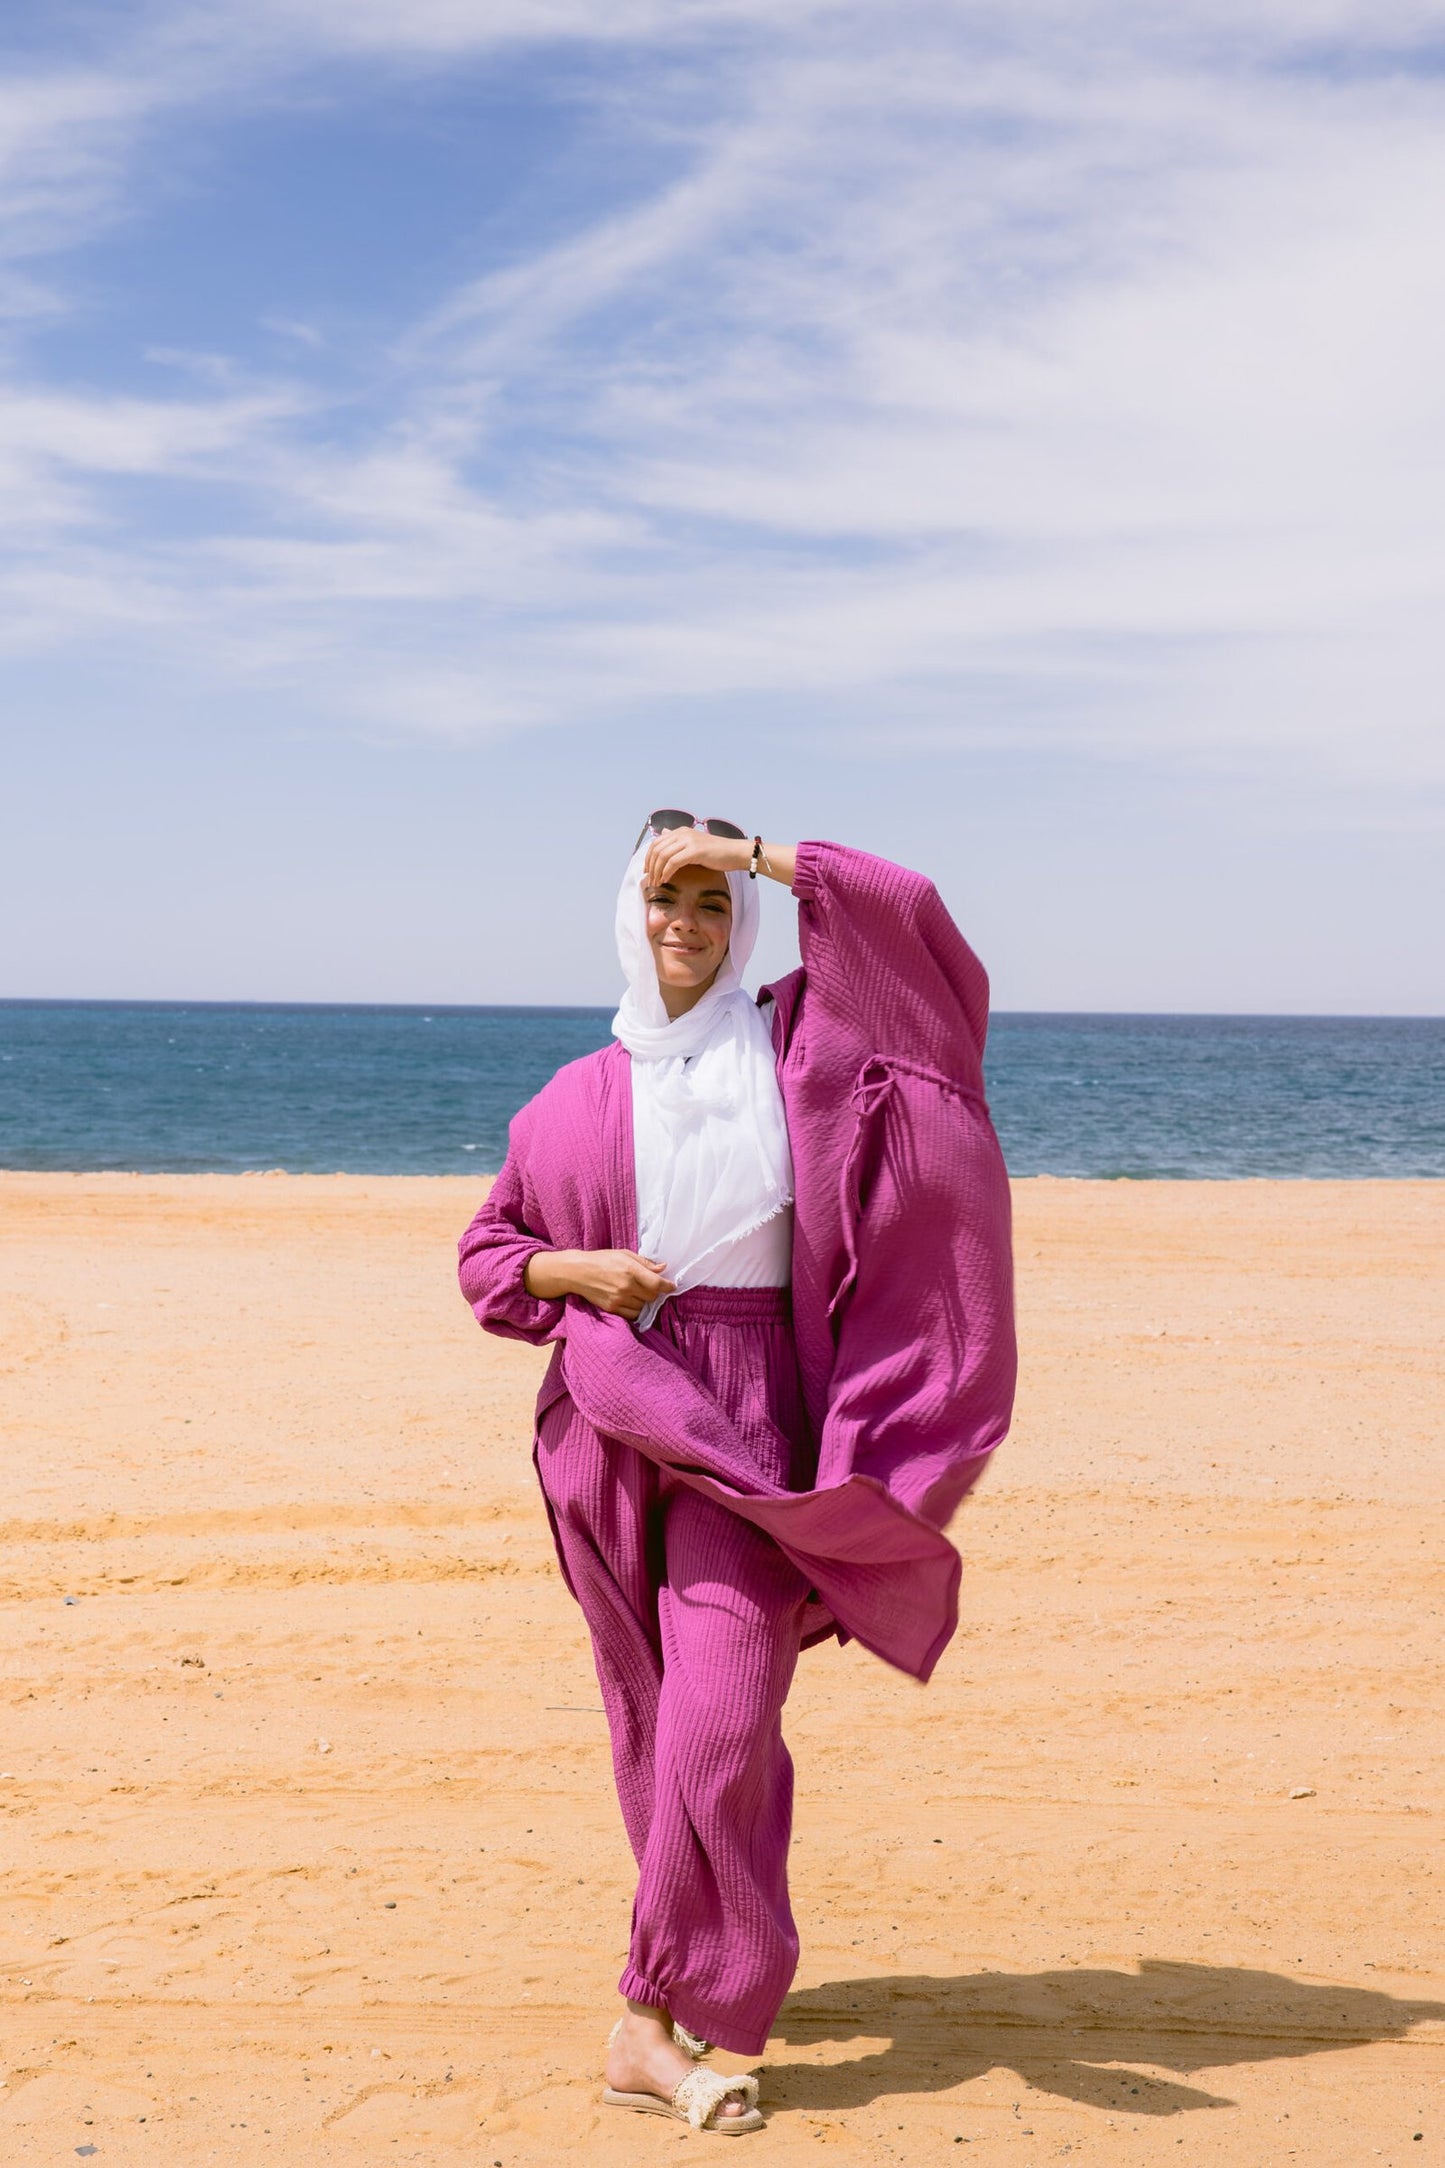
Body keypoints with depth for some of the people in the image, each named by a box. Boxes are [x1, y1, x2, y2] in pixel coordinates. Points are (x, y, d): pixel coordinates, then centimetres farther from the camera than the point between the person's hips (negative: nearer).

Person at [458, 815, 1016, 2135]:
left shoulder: (793, 1044, 5)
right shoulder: (582, 1096, 8)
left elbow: (909, 923, -8)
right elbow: (490, 1249, 13)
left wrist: (747, 851, -7)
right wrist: (578, 1270, -7)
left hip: (749, 1421, -2)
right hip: (618, 1417, 2)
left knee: (719, 1707, -14)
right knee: (659, 1711, 10)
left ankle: (655, 2024, -9)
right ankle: (717, 1966, 30)